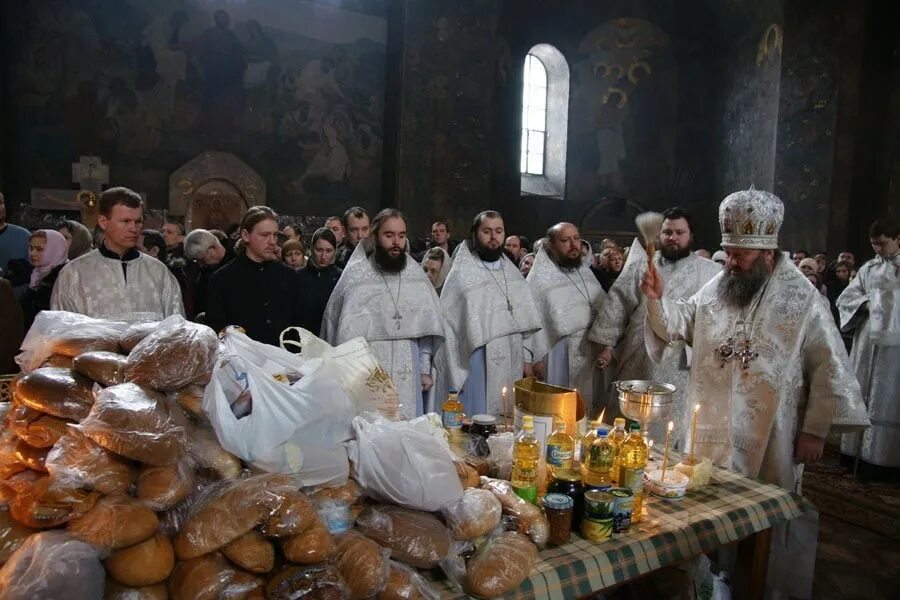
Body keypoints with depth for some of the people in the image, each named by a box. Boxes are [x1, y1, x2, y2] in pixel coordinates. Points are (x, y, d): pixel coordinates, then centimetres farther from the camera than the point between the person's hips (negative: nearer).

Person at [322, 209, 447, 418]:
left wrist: (425, 369, 4)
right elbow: (344, 331, -2)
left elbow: (426, 326, 8)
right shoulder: (356, 275, -5)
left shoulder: (416, 274, 6)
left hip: (408, 374, 3)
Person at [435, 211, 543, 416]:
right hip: (477, 363, -5)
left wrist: (526, 359, 11)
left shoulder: (513, 272, 10)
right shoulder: (462, 274, -10)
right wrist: (455, 372, -11)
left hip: (511, 364, 6)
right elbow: (449, 324, -9)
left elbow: (525, 320, 15)